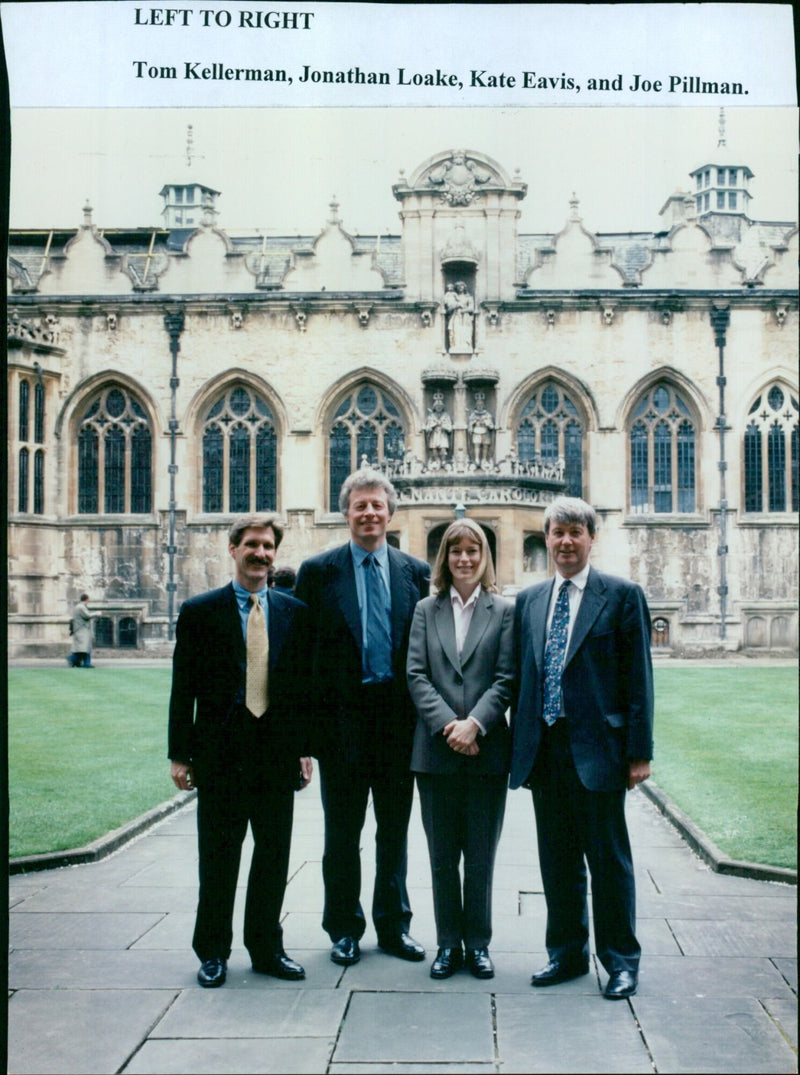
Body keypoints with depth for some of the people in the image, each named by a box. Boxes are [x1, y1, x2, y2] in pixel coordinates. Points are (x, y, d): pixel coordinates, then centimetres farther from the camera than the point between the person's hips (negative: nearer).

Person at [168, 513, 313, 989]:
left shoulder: (295, 612, 6)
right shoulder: (200, 611, 0)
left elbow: (305, 683, 8)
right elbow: (184, 687, 0)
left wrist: (305, 748, 4)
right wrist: (180, 754, -4)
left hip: (277, 753, 2)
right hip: (220, 753, -2)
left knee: (274, 856, 10)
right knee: (218, 858, 7)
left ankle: (267, 948, 24)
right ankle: (213, 953, 21)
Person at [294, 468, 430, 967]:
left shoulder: (416, 572, 6)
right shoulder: (319, 571, 1)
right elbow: (305, 650, -2)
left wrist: (425, 714, 0)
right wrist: (310, 720, -8)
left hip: (399, 715, 2)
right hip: (342, 715, -2)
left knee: (395, 829, 12)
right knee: (342, 832, 8)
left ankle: (394, 925, 25)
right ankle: (345, 927, 22)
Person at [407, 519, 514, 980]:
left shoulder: (504, 611, 3)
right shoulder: (426, 611, 8)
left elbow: (507, 678, -3)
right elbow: (416, 674, 0)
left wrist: (474, 724, -16)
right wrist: (447, 725, -13)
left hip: (487, 750, -1)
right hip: (436, 751, 1)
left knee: (481, 856, 7)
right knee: (442, 856, 9)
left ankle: (478, 942, 20)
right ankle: (449, 943, 20)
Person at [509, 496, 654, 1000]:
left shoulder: (622, 596, -2)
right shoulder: (528, 601, 12)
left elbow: (638, 676, -4)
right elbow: (521, 675, 14)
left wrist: (640, 751, -8)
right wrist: (521, 747, 9)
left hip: (596, 749, -4)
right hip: (544, 750, 5)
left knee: (609, 859, 5)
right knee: (557, 861, 13)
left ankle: (621, 961, 18)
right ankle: (567, 953, 27)